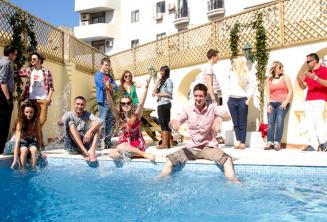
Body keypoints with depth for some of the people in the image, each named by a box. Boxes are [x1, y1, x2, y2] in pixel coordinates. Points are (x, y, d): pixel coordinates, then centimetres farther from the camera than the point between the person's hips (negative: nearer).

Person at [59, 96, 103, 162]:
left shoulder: (87, 114, 3)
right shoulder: (69, 114, -1)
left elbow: (100, 121, -17)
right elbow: (64, 120, -25)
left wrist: (89, 131, -31)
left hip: (85, 142, 2)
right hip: (72, 145, -2)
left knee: (95, 123, -15)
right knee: (71, 124, -25)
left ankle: (92, 150, -35)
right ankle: (84, 151, -39)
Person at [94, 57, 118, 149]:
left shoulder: (109, 77, 21)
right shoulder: (98, 75, 0)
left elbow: (116, 88, 12)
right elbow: (103, 86, -14)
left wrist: (109, 85, -6)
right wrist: (111, 86, 5)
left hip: (110, 102, 7)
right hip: (103, 102, -7)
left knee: (109, 123, 8)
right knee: (102, 123, -9)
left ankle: (108, 142, 14)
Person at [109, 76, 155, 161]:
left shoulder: (136, 115, -7)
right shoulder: (119, 117, 4)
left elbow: (141, 103, -22)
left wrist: (146, 88, -35)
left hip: (137, 145, -3)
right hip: (124, 145, 4)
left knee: (120, 147, -32)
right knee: (112, 154, -23)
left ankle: (145, 154, -19)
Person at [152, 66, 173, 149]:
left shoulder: (168, 80, -1)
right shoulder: (161, 81, 20)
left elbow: (169, 94, -10)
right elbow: (154, 92, 12)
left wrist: (158, 94, -2)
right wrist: (157, 81, 7)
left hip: (165, 104, -8)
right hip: (160, 104, 8)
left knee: (164, 124, -10)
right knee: (163, 124, 6)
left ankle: (165, 143, -10)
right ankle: (166, 143, 9)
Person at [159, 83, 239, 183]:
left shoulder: (212, 107, -6)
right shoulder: (188, 110, 0)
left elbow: (227, 115, -23)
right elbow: (177, 122, -9)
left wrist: (220, 117, -48)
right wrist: (172, 122, -35)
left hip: (209, 147, -2)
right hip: (192, 148, 2)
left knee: (227, 159, -28)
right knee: (169, 159, -14)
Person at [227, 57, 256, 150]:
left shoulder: (247, 74, -2)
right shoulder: (232, 74, 12)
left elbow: (253, 86, -6)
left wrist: (248, 99, -9)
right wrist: (228, 98, 12)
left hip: (242, 100, -4)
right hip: (232, 100, 5)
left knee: (242, 123, -1)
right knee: (235, 123, 5)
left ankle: (242, 143, 3)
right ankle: (238, 141, 10)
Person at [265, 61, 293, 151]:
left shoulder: (285, 77, 7)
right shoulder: (269, 80, 12)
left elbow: (290, 91, 2)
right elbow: (267, 93, 9)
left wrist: (286, 102, -8)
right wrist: (268, 104, -3)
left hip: (282, 103, -2)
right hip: (272, 103, 2)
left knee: (279, 121, -14)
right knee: (270, 122, -6)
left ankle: (277, 143, -13)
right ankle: (270, 142, -4)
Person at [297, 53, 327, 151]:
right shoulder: (308, 73, 21)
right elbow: (303, 87, 19)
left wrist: (315, 78, -22)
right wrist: (300, 80, -1)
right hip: (308, 100, 6)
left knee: (317, 118, -20)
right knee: (310, 122, -2)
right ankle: (313, 145, -3)